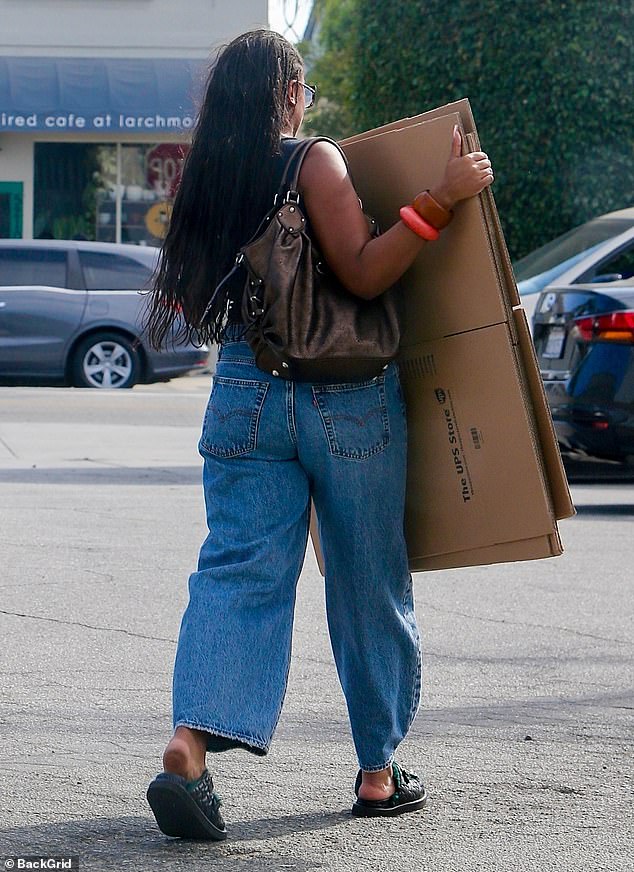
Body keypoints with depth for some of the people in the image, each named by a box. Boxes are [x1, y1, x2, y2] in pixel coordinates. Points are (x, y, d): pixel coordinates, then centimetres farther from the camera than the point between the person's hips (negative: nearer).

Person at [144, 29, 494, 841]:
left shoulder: (207, 178, 6)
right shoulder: (316, 163, -9)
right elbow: (363, 274, -16)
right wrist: (442, 198, -18)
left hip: (244, 396, 4)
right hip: (344, 399, -4)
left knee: (238, 571, -1)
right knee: (368, 585, 9)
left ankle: (189, 744, -24)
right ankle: (378, 770, 18)